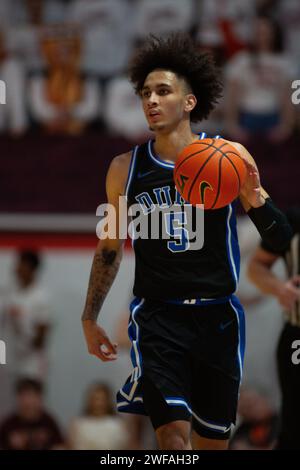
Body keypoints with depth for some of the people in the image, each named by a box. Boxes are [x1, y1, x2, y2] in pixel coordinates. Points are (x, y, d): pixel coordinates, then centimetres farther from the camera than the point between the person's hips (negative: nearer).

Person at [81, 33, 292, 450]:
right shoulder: (125, 168, 3)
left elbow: (282, 238, -2)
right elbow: (109, 248, 15)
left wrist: (254, 196, -20)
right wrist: (90, 319, 16)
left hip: (217, 316, 1)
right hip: (157, 317, -1)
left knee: (212, 440, 11)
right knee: (173, 435, -20)